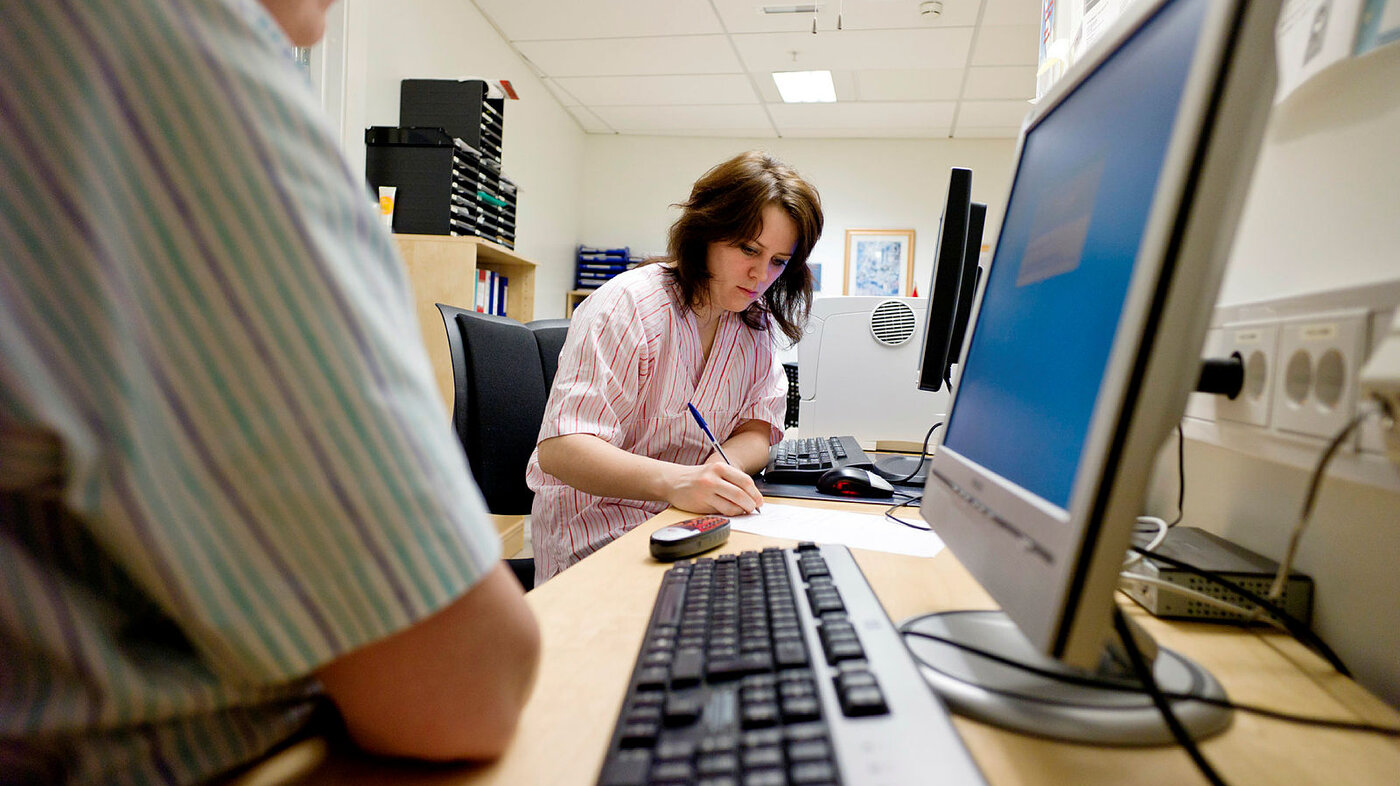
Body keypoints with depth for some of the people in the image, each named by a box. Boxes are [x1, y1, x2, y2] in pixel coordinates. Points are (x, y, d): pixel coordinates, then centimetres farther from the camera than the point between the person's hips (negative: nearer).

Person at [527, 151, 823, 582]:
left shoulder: (755, 324, 7)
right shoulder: (626, 306, -14)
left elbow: (756, 432, 0)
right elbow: (559, 449, -23)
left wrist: (718, 469, -24)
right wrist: (671, 480, -41)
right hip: (596, 536, -6)